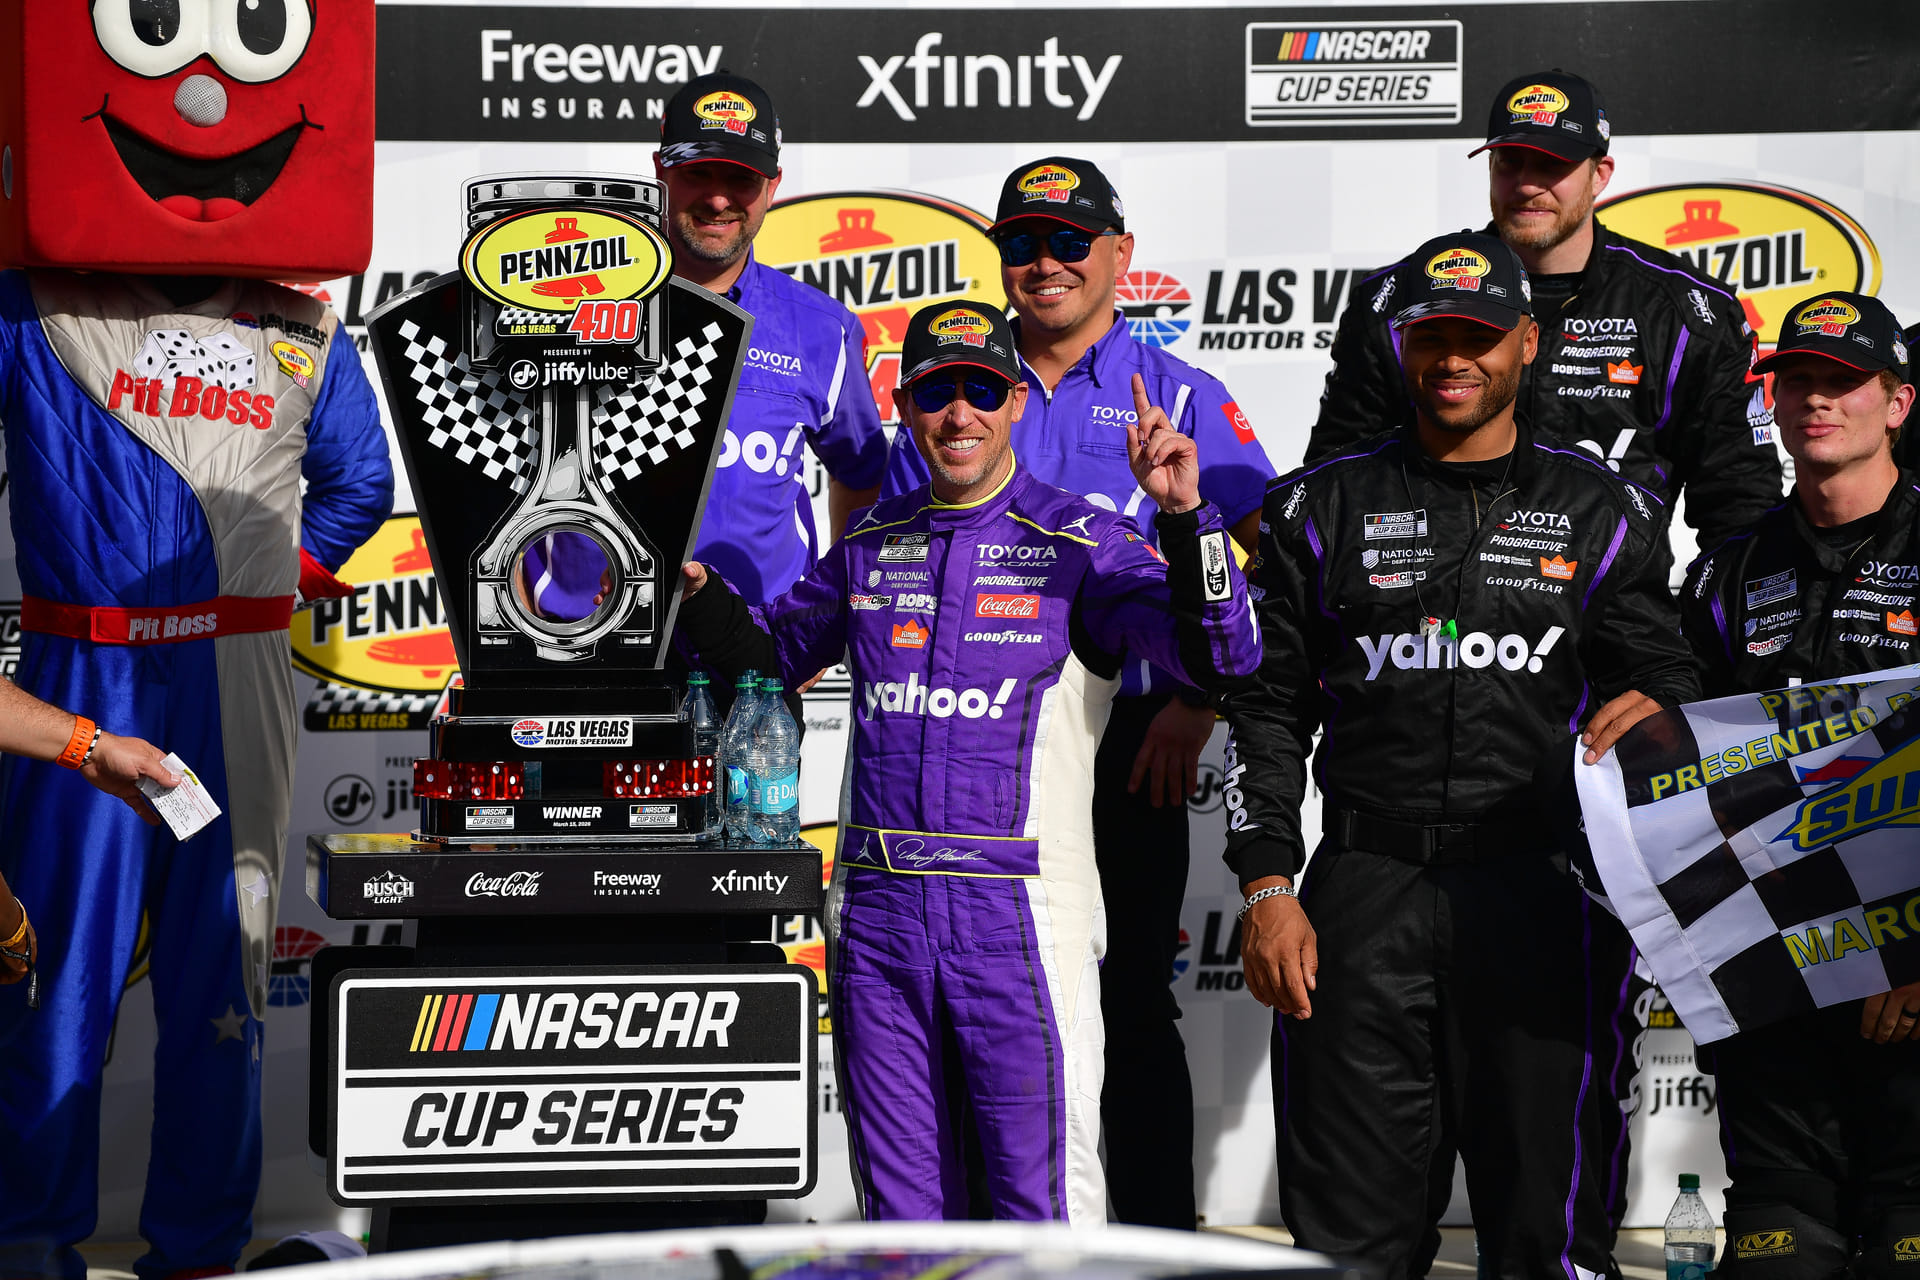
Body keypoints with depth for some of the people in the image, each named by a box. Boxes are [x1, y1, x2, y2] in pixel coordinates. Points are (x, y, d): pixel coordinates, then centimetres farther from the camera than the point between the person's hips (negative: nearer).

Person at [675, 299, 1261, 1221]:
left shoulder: (1079, 544, -1)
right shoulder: (871, 544, 13)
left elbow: (1221, 659, -12)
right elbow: (772, 655, 26)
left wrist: (1183, 516, -25)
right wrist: (694, 582, 8)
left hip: (1018, 917, -4)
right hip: (874, 911, 4)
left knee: (1043, 1199, -2)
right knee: (900, 1201, 12)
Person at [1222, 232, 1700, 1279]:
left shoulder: (1601, 510, 11)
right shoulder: (1322, 507, 11)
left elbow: (1662, 679, 12)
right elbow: (1266, 708, 9)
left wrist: (1645, 706, -14)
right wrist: (1266, 889, 0)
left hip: (1539, 889, 0)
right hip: (1363, 895, 1)